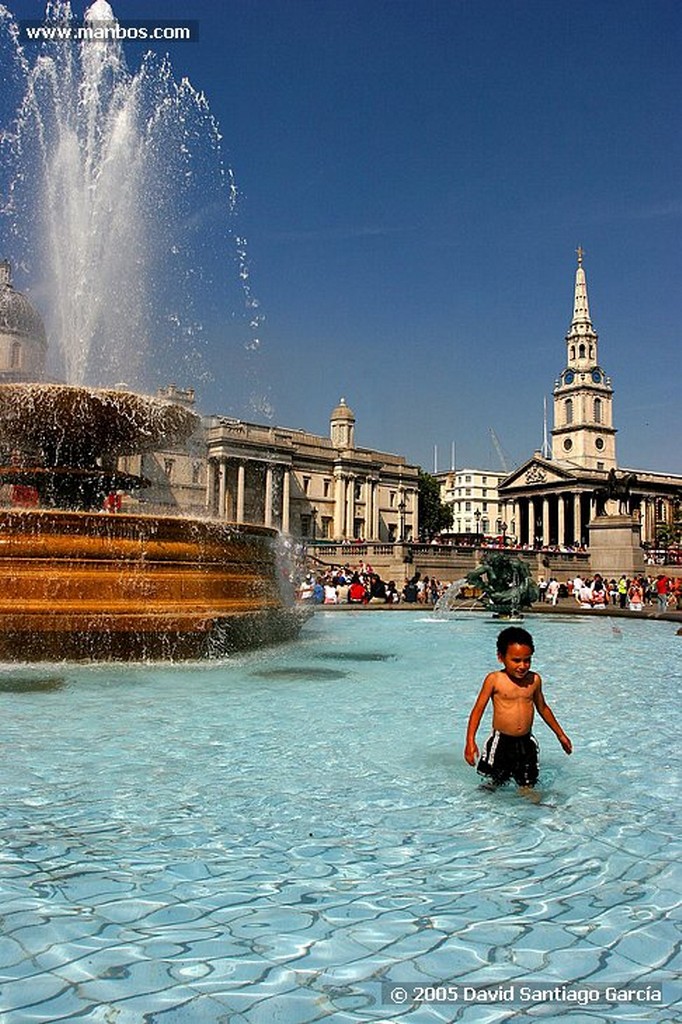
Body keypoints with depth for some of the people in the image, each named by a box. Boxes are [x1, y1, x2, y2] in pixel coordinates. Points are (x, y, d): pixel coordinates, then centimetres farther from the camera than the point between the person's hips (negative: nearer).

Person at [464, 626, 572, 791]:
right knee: (496, 785, 9)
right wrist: (470, 741, -16)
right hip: (501, 743, -3)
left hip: (526, 743, 3)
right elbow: (478, 709, -7)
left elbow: (542, 708, 18)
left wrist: (560, 734, 25)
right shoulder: (494, 680, -10)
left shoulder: (534, 680, 1)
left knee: (528, 787, 5)